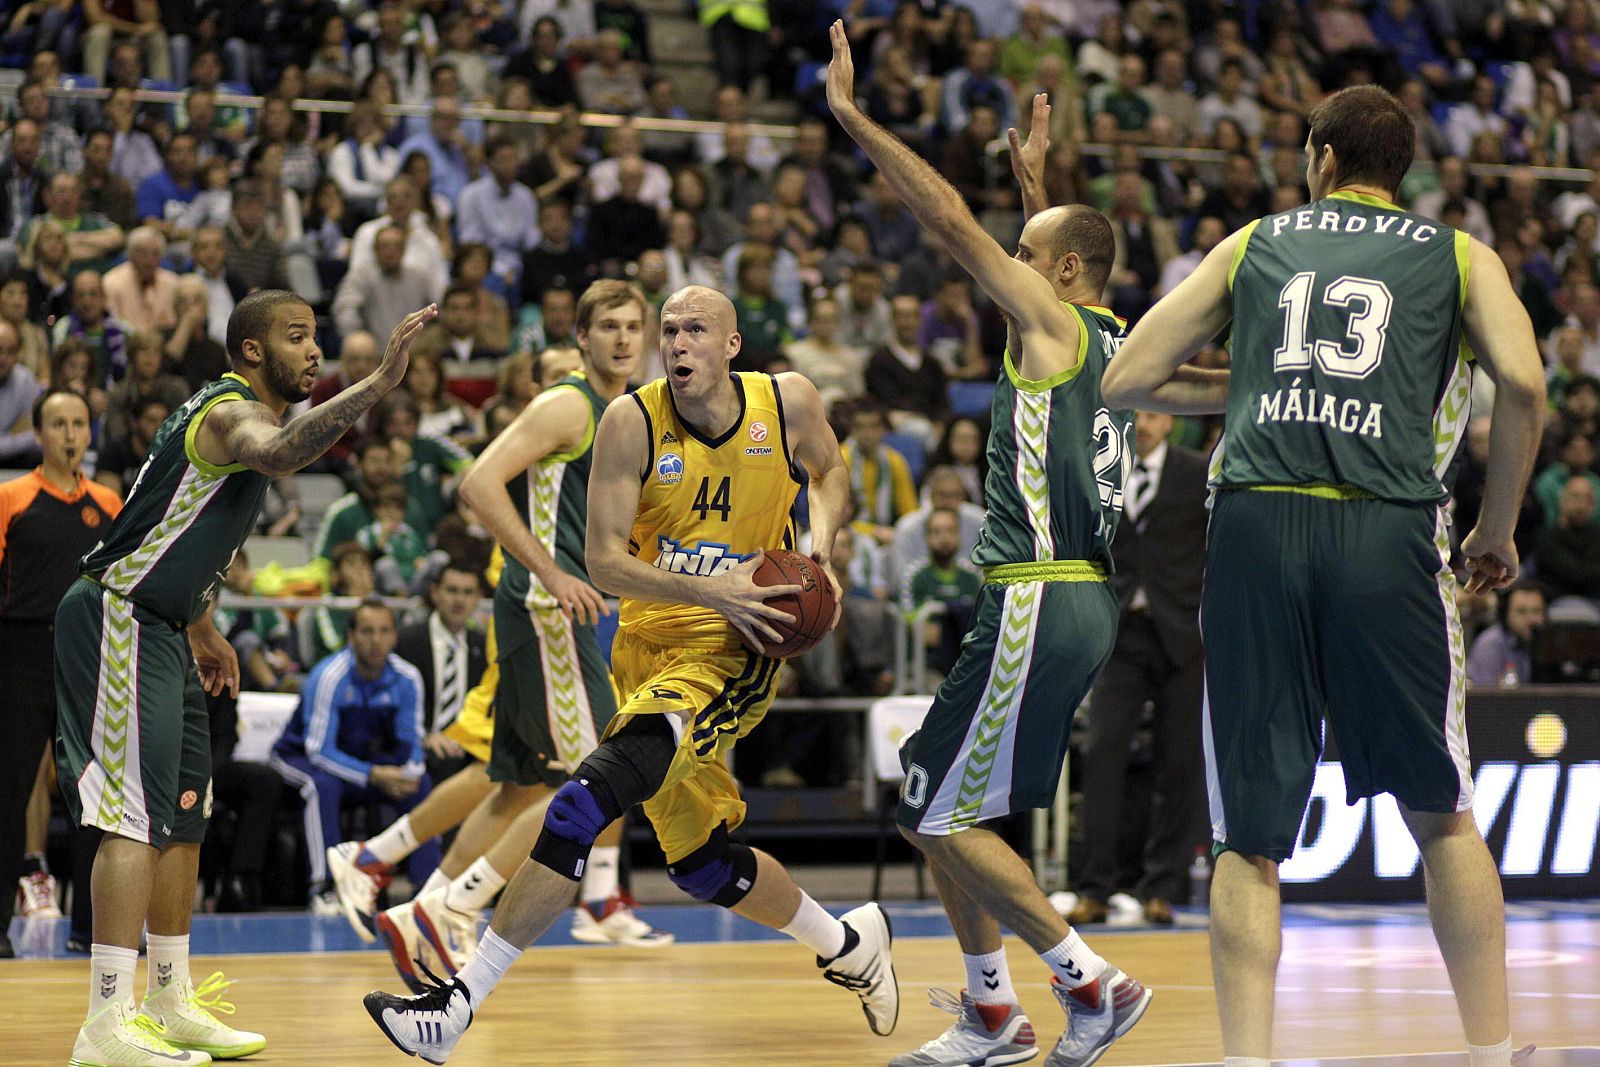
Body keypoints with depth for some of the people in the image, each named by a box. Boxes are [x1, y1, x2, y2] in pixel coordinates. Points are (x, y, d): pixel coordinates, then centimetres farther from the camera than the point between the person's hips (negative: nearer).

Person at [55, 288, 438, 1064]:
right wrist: (377, 384, -48)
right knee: (138, 817, -15)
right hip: (117, 621, -11)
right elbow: (278, 452, -41)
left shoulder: (236, 412, 17)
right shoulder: (232, 410, -15)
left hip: (157, 628, 11)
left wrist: (201, 628, 29)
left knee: (183, 816, 14)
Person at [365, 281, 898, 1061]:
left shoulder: (788, 403, -5)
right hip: (650, 641, 4)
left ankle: (462, 1001, -23)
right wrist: (713, 591, -25)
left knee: (589, 799, -23)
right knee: (702, 865, 14)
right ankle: (849, 945, 42)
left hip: (733, 651, -4)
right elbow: (603, 559, -12)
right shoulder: (633, 421, -8)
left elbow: (830, 474, 17)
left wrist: (818, 552, -4)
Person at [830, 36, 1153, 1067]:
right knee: (942, 806, 15)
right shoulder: (1114, 339, 15)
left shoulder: (1053, 323, -8)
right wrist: (1036, 177, 48)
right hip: (1087, 600, 9)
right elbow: (1060, 252, 40)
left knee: (944, 817, -6)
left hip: (1041, 600, -9)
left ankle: (1093, 983, -5)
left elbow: (951, 218, -11)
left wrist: (856, 117, -8)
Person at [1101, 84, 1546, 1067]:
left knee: (1251, 838, 4)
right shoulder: (1458, 256, 16)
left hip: (1257, 525, 1)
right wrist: (1496, 531, 10)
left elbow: (1128, 380, 19)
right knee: (1441, 817, 14)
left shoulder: (1254, 245, 21)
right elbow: (1523, 384, -1)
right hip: (1387, 534, -1)